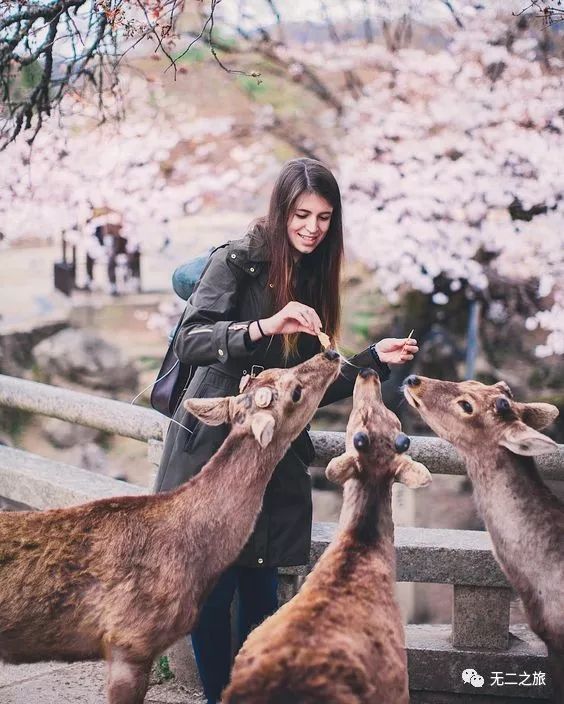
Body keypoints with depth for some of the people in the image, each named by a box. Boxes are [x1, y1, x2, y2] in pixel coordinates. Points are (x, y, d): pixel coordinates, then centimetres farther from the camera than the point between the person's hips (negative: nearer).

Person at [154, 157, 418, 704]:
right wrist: (264, 326, -32)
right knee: (212, 587, -4)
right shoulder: (237, 261, -6)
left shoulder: (313, 280, 13)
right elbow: (189, 342, -19)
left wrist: (376, 358, 3)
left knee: (260, 591, 6)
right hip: (214, 448, -5)